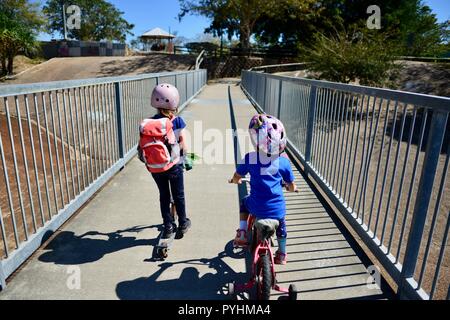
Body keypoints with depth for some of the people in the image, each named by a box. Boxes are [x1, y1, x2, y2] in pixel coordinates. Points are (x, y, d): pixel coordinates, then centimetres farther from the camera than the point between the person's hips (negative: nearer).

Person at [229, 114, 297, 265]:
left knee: (245, 203, 34)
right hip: (277, 209, 1)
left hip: (257, 207, -1)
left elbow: (236, 178, 1)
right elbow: (291, 187, 3)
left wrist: (235, 180, 25)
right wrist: (292, 188, 27)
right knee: (281, 227, 34)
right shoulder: (283, 160, -8)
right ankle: (282, 255, 51)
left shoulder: (250, 158, -11)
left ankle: (242, 234, 25)